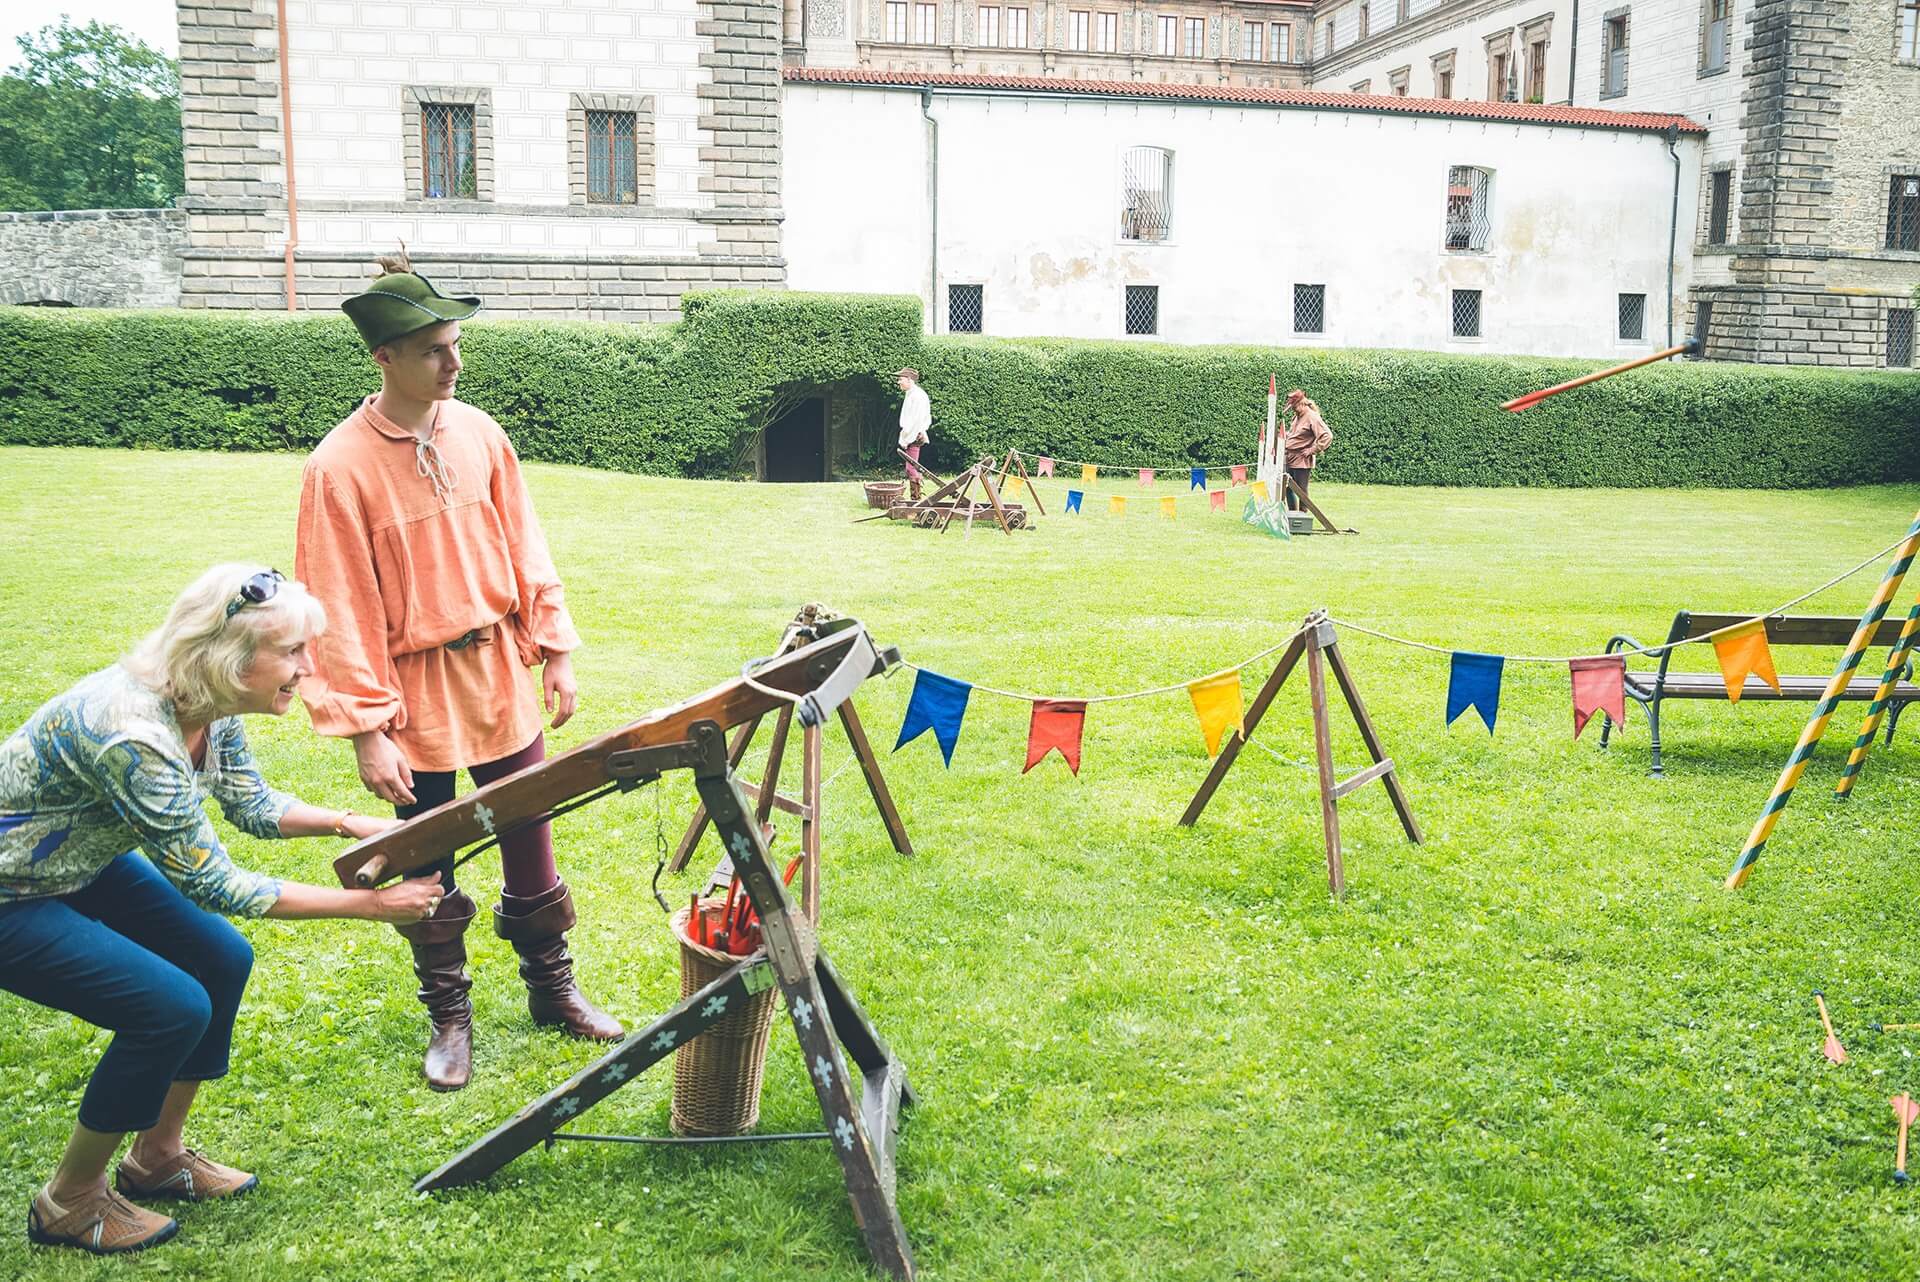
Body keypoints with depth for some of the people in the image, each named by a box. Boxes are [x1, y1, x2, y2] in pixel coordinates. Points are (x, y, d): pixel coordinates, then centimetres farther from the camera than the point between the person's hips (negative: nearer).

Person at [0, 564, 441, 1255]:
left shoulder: (209, 706, -11)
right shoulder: (132, 735, -36)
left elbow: (252, 804, 7)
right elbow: (210, 882, -28)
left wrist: (353, 824, -9)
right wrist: (369, 903, -26)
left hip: (75, 862, 9)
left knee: (221, 959, 4)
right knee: (174, 1008, -15)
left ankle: (158, 1155, 23)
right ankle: (70, 1201, 8)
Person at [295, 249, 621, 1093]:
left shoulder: (477, 432, 0)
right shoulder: (341, 467, -14)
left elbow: (524, 549, 7)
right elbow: (341, 608, -13)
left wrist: (555, 650, 4)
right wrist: (364, 729, -14)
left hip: (501, 677, 4)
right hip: (417, 693, -4)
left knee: (530, 847, 14)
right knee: (429, 870, 11)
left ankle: (552, 991, 32)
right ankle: (449, 1019, 29)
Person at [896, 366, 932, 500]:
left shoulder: (917, 395, -15)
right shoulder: (910, 395, 17)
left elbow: (916, 421, -20)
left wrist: (906, 440, -19)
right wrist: (904, 438, 16)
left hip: (914, 437, -10)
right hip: (909, 437, 10)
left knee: (911, 469, -10)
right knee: (911, 469, 12)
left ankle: (916, 499, -7)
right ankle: (914, 499, 17)